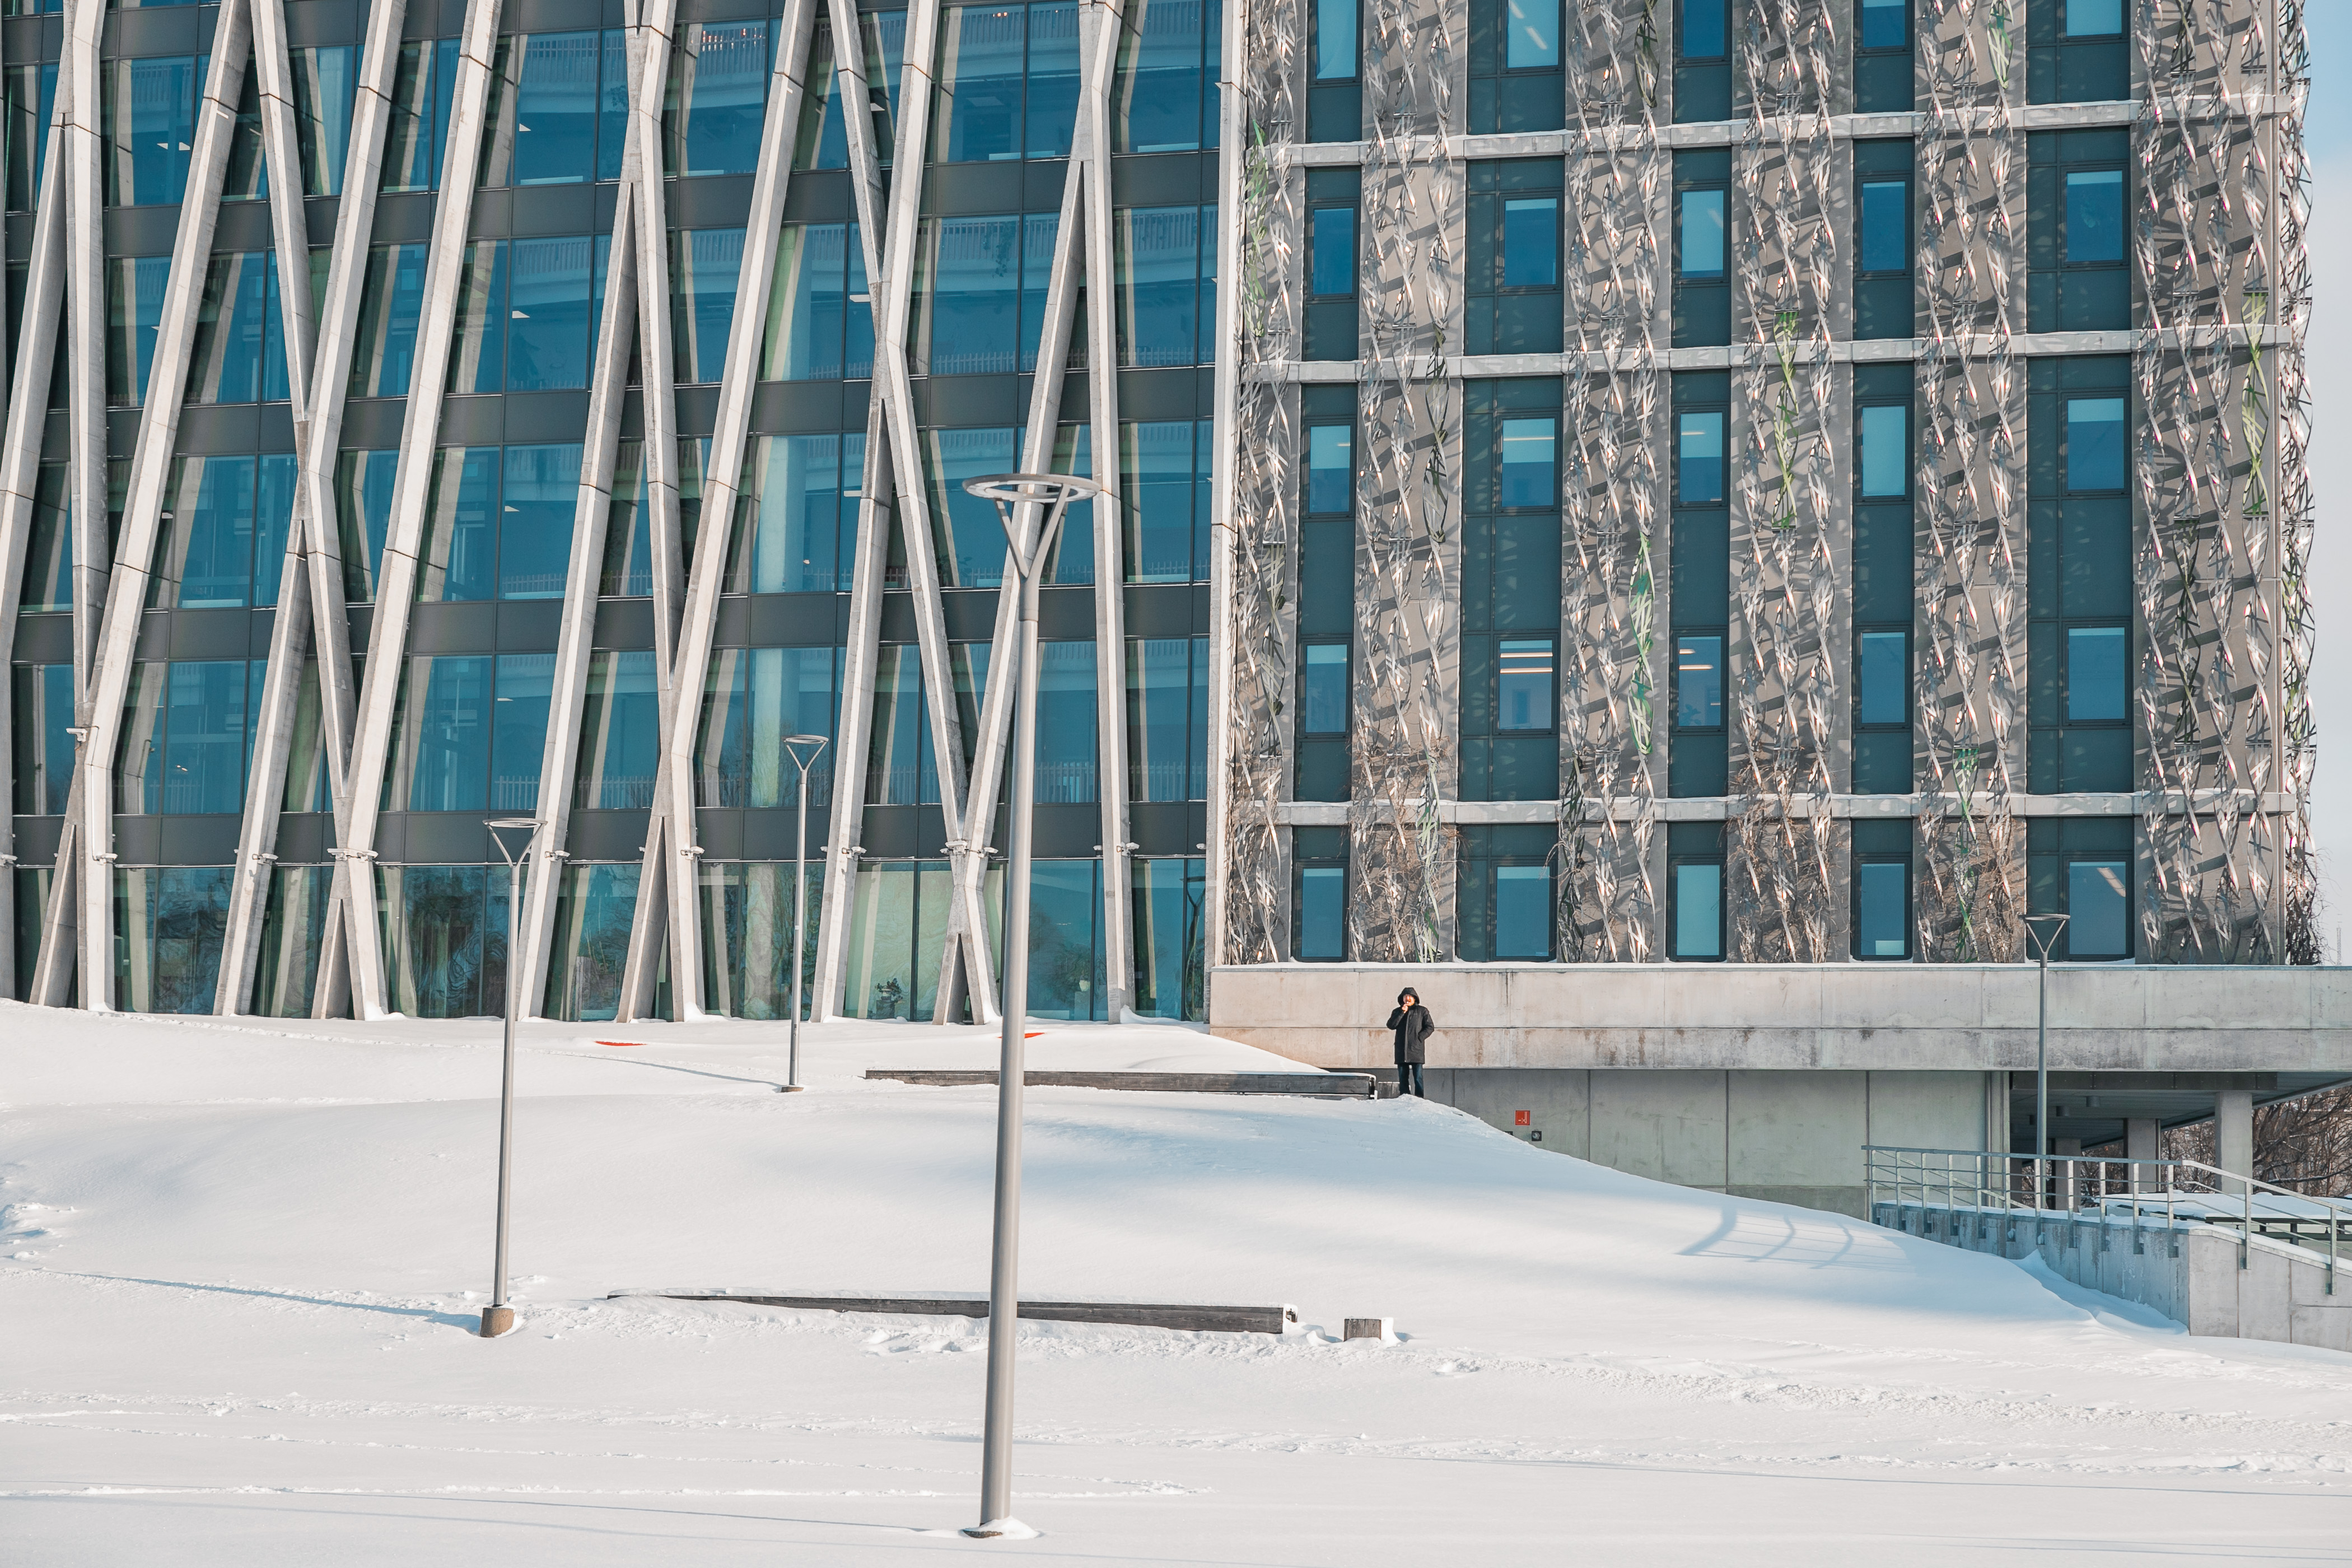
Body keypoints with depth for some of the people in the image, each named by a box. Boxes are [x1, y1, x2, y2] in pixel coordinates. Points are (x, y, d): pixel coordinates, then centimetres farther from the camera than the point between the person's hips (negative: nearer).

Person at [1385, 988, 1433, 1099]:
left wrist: (1419, 1037, -8)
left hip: (1416, 1051, -3)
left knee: (1418, 1078, -8)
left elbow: (1430, 1027, 5)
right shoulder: (1397, 1012, 15)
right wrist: (1402, 1013, -8)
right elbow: (1391, 1025, -1)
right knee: (1403, 1078, 4)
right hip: (1401, 1051, 3)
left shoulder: (1422, 1011, 9)